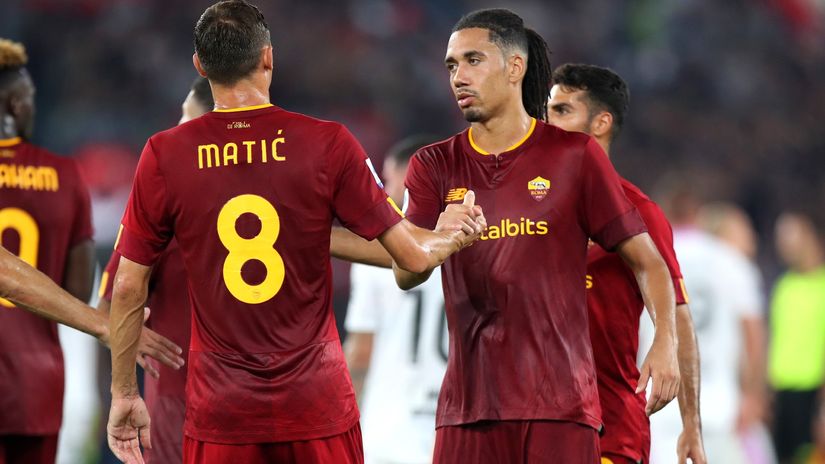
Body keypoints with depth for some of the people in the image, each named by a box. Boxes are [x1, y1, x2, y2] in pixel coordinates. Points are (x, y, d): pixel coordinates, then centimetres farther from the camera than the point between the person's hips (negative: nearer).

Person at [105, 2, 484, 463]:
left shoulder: (164, 155, -3)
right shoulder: (327, 143, -5)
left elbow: (128, 287, 2)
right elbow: (413, 255, -2)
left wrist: (124, 393, 12)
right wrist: (454, 236, 21)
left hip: (221, 413, 0)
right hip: (317, 405, 0)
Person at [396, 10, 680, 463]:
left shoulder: (574, 155, 4)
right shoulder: (435, 166, 9)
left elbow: (645, 259, 5)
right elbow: (405, 272, -4)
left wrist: (666, 342, -11)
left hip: (558, 403, -2)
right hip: (468, 404, 2)